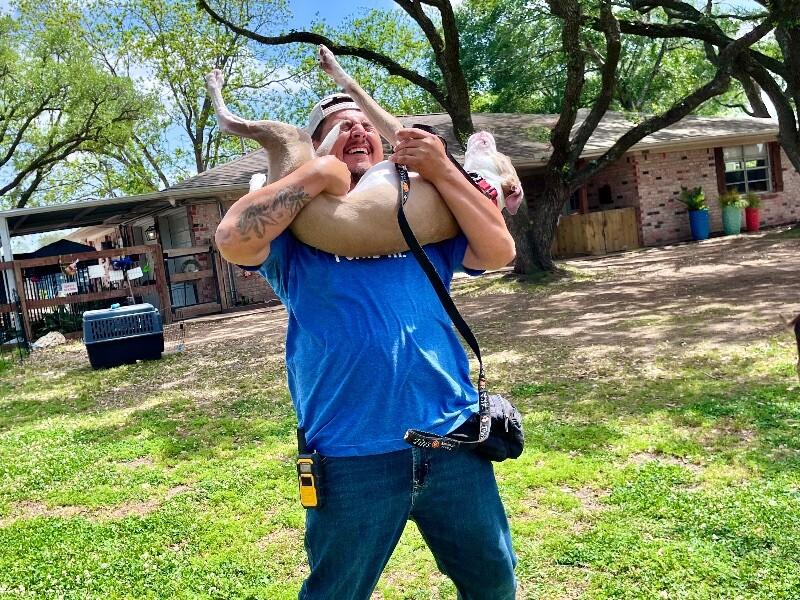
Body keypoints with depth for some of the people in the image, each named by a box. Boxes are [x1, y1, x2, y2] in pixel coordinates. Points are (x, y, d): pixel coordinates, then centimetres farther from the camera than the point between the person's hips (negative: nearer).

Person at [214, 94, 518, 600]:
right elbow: (234, 239, -17)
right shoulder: (298, 228, 3)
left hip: (453, 440, 3)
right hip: (352, 456, -2)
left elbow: (499, 251, -1)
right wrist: (318, 174, -12)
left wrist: (443, 171, -7)